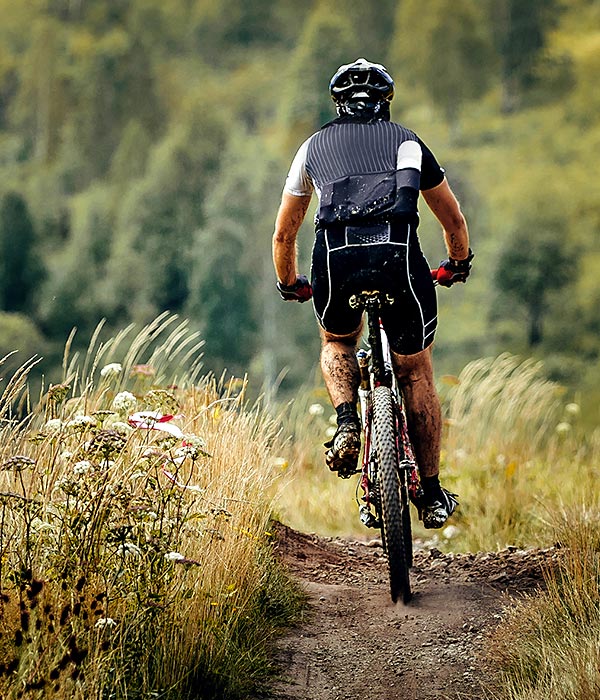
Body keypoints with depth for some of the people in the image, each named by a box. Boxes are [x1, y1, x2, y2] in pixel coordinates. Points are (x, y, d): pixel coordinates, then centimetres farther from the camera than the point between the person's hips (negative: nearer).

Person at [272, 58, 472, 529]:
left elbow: (283, 234, 31)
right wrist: (458, 265, 50)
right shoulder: (407, 141, 26)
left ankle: (347, 422, 5)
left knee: (337, 342, 33)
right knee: (416, 371, 18)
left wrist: (290, 286, 48)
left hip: (336, 260, 1)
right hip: (399, 256, 0)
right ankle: (432, 494, 20)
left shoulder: (314, 147, 27)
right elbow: (454, 220, 32)